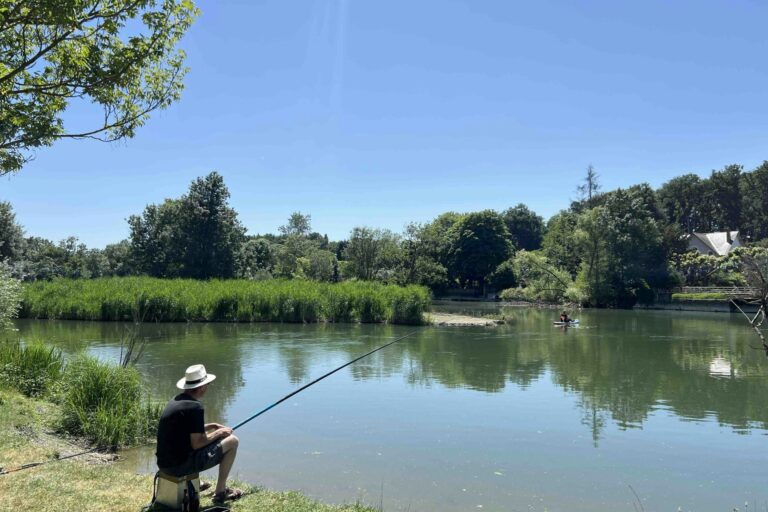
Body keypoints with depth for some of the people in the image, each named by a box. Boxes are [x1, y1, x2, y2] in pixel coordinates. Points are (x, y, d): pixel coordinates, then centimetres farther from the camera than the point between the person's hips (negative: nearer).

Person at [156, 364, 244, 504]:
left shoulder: (175, 401, 8)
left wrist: (210, 427, 18)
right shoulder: (195, 407, -19)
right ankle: (220, 492, 9)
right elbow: (196, 444, -19)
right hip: (181, 465, -9)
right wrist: (218, 433, -3)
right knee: (232, 441, 1)